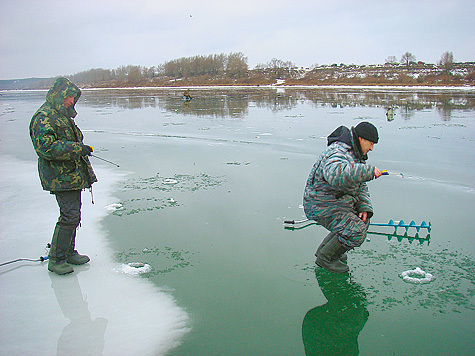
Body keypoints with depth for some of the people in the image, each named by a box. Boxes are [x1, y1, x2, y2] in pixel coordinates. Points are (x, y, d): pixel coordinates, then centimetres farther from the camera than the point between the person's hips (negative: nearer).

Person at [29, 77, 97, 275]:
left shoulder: (63, 116, 18)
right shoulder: (43, 118, -14)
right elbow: (46, 147, -25)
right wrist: (77, 148, -24)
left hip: (73, 175, 10)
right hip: (61, 177, -10)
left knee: (72, 215, 15)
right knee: (70, 216, -11)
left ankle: (69, 252, 28)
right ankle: (56, 259, 1)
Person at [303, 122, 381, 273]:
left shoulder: (355, 155, 11)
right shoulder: (337, 154, -25)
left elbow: (360, 186, 15)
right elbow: (336, 175, -49)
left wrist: (364, 207, -1)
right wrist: (369, 170, -43)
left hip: (338, 201, 11)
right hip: (322, 206, -11)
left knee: (363, 219, 21)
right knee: (355, 231, -21)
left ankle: (325, 248, 22)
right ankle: (325, 258, 0)